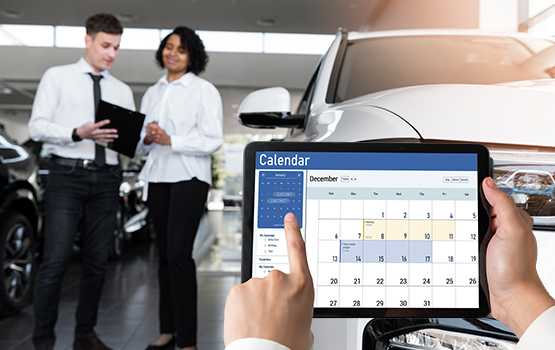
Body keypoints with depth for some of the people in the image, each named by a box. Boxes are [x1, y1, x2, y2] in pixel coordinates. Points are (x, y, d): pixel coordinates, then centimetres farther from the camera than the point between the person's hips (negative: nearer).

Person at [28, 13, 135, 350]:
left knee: (97, 261, 7)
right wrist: (78, 134, -18)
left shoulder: (123, 91, 18)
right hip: (67, 173, -4)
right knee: (56, 261, -8)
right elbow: (37, 126, -2)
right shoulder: (58, 77, 7)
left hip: (106, 179, 4)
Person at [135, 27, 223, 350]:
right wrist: (147, 139, -2)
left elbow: (212, 140, -8)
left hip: (189, 177, -6)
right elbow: (141, 147, 21)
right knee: (165, 254, 9)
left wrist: (170, 140, -17)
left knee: (179, 253, -14)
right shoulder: (152, 93, 19)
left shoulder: (204, 90, 1)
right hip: (158, 177, 6)